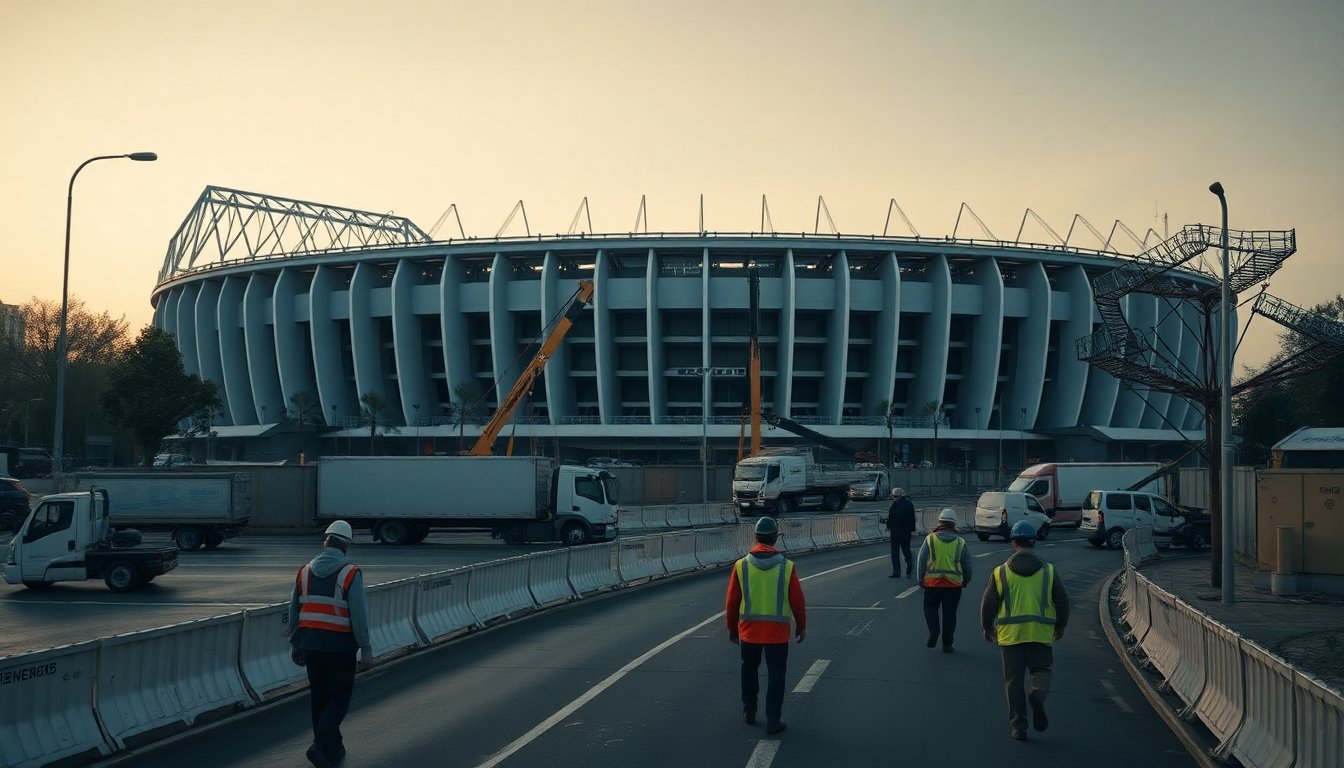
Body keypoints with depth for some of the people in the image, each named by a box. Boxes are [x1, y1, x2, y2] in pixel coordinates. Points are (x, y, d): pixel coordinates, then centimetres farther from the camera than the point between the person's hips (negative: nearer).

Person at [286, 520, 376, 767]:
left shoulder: (305, 571, 5)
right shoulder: (350, 573, -11)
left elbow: (294, 612, 11)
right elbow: (359, 615, -13)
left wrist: (295, 644, 21)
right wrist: (366, 649, -8)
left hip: (310, 643, 5)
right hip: (340, 645, -5)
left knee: (320, 697, 16)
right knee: (339, 697, 5)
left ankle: (331, 748, 24)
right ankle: (321, 745, -11)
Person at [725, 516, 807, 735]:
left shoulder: (741, 566, -7)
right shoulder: (786, 567, -10)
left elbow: (731, 601, -1)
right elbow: (797, 601, -4)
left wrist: (732, 628, 12)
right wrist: (801, 626, 11)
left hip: (749, 631, 2)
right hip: (777, 632, -1)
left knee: (749, 670, 21)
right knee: (775, 675, 6)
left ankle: (749, 712, 30)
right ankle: (773, 720, 3)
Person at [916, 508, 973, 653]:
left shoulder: (930, 539, 0)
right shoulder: (960, 542, 5)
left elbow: (921, 560, -3)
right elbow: (967, 565, 9)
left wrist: (921, 579, 7)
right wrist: (966, 581, 25)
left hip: (933, 582, -1)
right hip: (954, 583, 1)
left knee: (930, 608, 17)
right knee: (950, 614, 10)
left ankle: (934, 630, -7)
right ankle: (947, 644, 12)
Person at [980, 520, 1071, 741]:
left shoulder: (1001, 572, 1)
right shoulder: (1048, 570, 4)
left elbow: (988, 604, 3)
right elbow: (1062, 600, 8)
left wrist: (987, 628, 19)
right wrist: (1060, 626, 23)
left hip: (1010, 633, 0)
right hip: (1041, 632, 0)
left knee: (1014, 679, 7)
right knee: (1041, 668, 15)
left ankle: (1018, 725, 6)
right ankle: (1038, 694, -18)